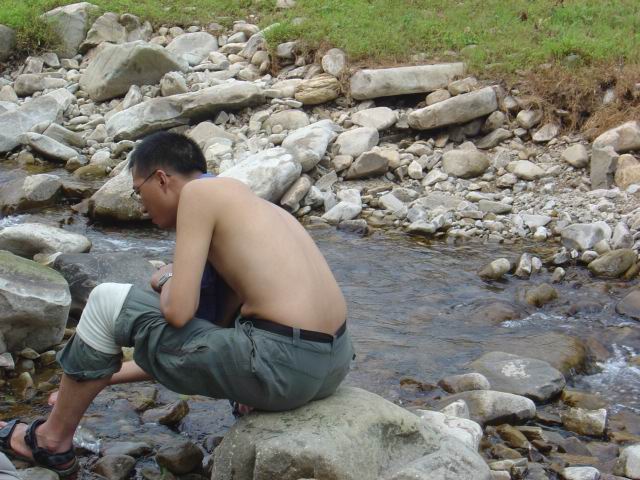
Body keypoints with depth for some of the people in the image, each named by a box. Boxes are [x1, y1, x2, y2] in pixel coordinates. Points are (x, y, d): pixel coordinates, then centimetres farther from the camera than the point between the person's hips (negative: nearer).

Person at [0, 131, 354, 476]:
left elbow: (178, 311, -13)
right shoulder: (243, 201, 24)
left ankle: (53, 440, 21)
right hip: (335, 362, 10)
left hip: (283, 367, -10)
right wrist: (111, 375, 34)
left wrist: (165, 282, 13)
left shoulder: (198, 192, -2)